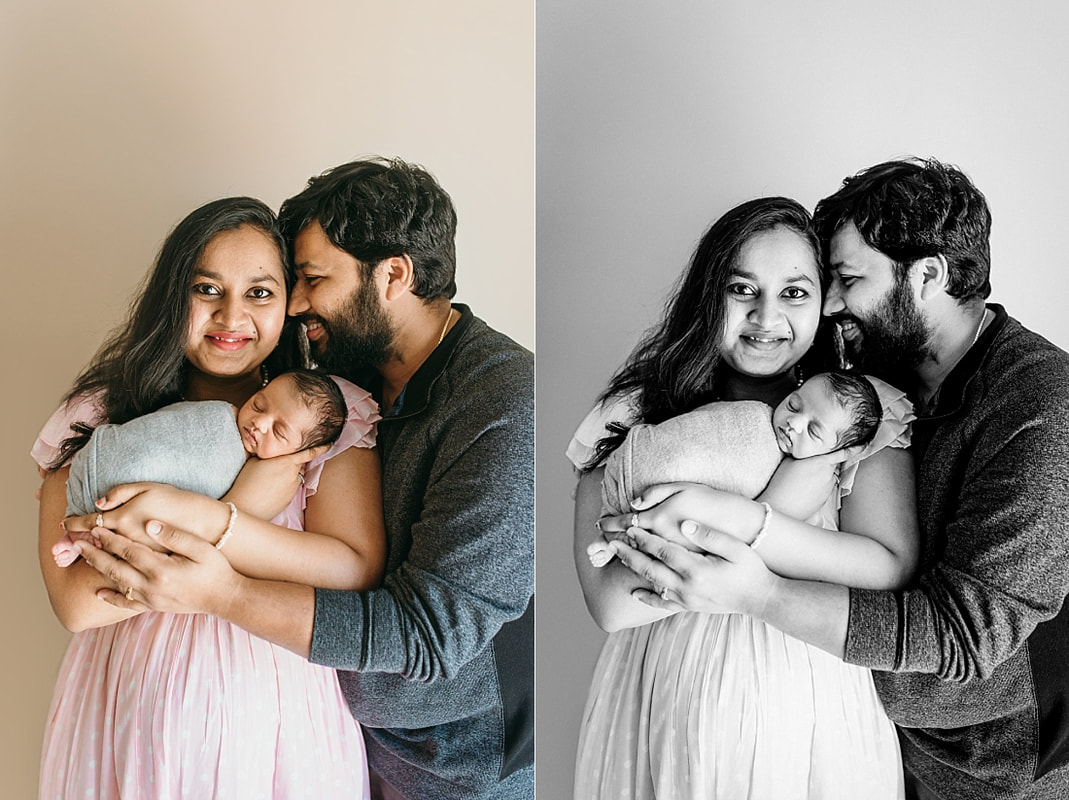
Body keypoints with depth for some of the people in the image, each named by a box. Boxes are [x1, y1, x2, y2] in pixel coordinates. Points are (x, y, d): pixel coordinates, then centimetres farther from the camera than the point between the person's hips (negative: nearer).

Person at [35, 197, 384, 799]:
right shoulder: (99, 416, -6)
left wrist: (200, 518, -27)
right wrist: (249, 502, -22)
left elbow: (357, 574, -18)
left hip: (276, 720, 0)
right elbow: (77, 601, -16)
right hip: (129, 715, 1)